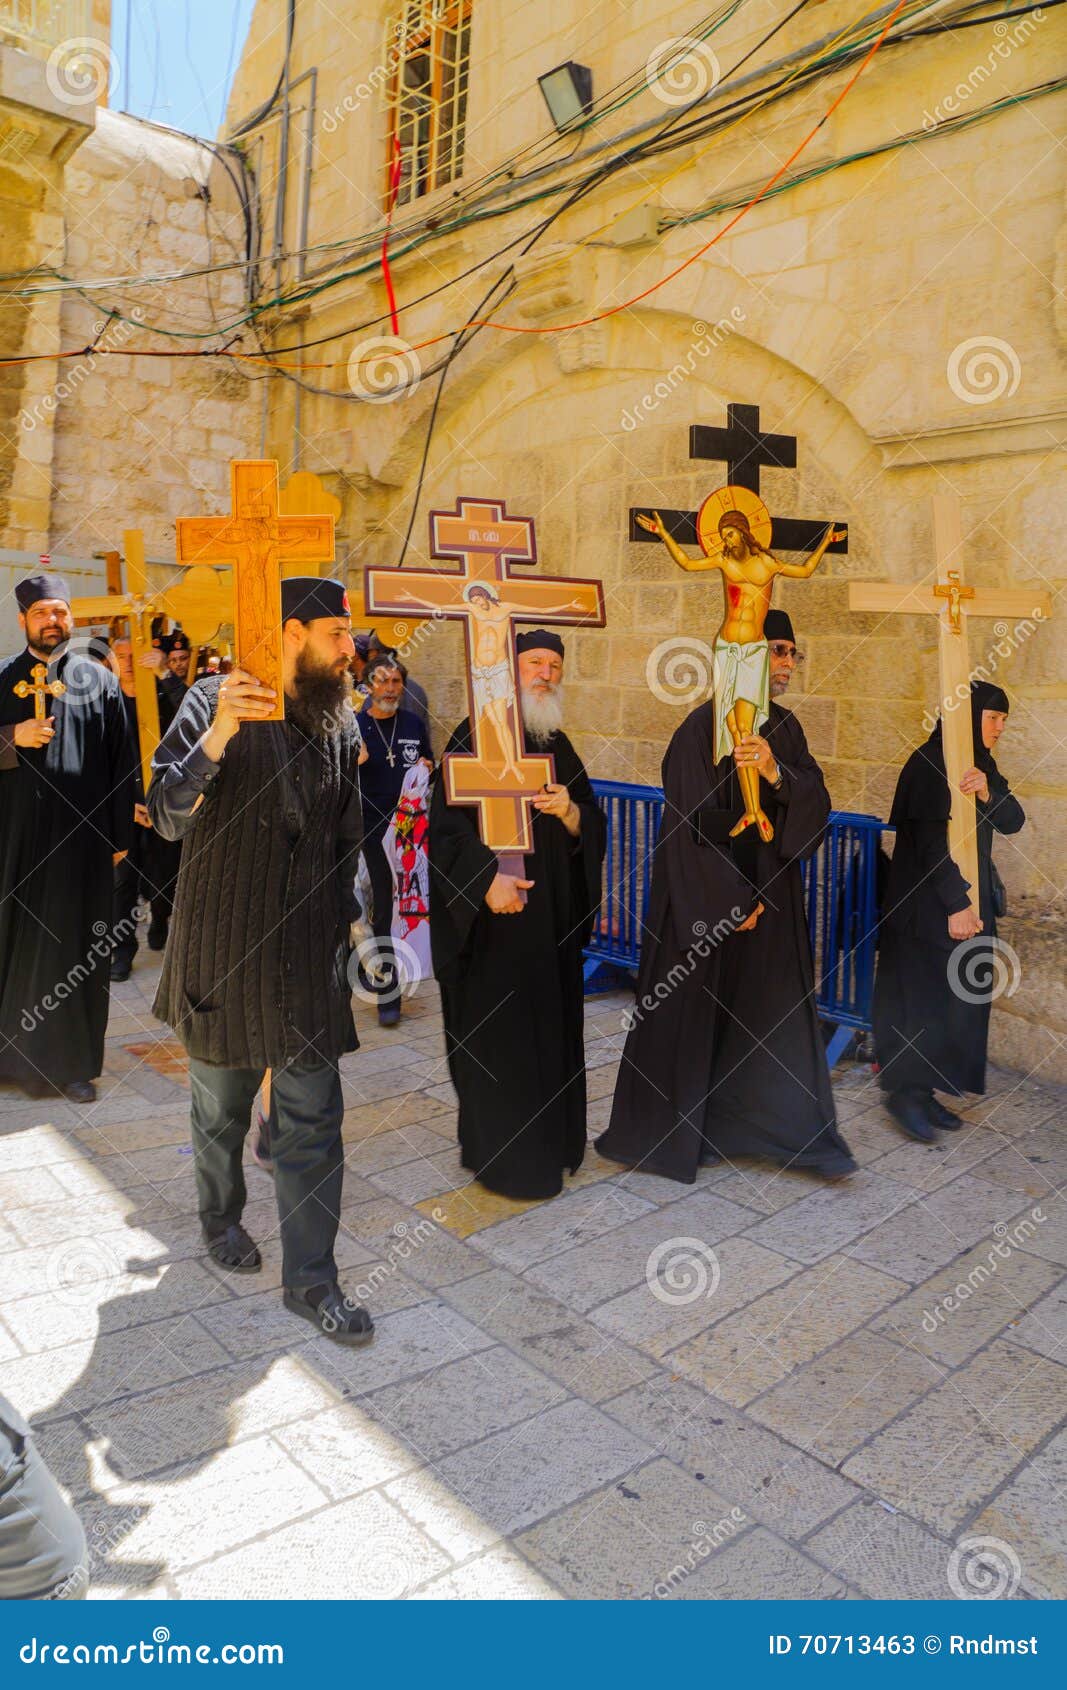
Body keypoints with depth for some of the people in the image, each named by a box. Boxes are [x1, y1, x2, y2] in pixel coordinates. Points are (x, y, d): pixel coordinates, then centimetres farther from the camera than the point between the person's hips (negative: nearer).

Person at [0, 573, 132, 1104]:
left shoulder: (98, 679, 5)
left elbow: (121, 761, 3)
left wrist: (120, 835, 0)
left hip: (80, 834, -1)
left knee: (76, 946, 3)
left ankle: (72, 1060, 13)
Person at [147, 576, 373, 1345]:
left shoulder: (340, 721, 5)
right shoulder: (215, 702, -9)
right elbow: (168, 816, -19)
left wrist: (343, 920, 15)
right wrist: (217, 738, -33)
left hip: (309, 956, 3)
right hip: (223, 949, -3)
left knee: (314, 1122, 4)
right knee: (222, 1104, 17)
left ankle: (311, 1279, 18)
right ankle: (222, 1217, 44)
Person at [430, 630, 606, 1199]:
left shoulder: (559, 746, 12)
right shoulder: (475, 737, -6)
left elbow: (592, 826, 10)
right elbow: (445, 822, -13)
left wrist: (568, 811, -12)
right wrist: (486, 879, -25)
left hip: (554, 917, 6)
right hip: (493, 918, -6)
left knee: (551, 1028, 12)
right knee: (498, 1035, 1)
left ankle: (553, 1140, 28)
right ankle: (505, 1157, 15)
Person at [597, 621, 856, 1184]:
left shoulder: (784, 727, 8)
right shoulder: (704, 726, -13)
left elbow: (815, 803, -2)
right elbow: (694, 822, -16)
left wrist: (777, 773, -22)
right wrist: (730, 901, -14)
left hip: (767, 894, 6)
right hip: (706, 900, -6)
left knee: (774, 1013, 11)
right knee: (692, 1009, 6)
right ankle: (666, 1134, 24)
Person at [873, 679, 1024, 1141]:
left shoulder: (980, 764, 11)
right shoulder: (929, 764, -15)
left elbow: (1012, 821, 2)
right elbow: (930, 840, -21)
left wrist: (988, 791, -18)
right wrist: (956, 903, -23)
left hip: (967, 897, 9)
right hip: (930, 904, -9)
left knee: (960, 998, 10)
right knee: (928, 997, -4)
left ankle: (923, 1090, 19)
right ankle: (906, 1092, 8)